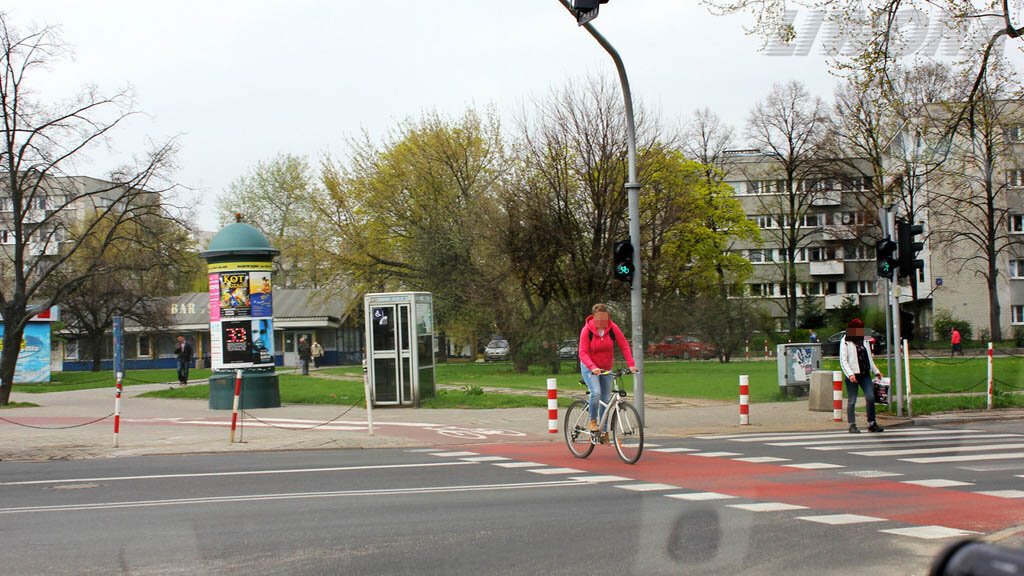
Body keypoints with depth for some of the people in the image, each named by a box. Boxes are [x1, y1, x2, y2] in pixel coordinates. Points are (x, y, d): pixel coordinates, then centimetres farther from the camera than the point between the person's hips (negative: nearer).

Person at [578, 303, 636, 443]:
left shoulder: (612, 328, -12)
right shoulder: (587, 330, -18)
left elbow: (624, 346, -9)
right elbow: (583, 353, -22)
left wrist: (631, 364, -22)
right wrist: (593, 368, -38)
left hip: (606, 368, 3)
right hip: (589, 368, -3)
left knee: (605, 400, 4)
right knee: (596, 392, -26)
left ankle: (604, 432, 14)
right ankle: (592, 421, -5)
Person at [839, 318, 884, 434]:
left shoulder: (864, 340, 16)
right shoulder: (845, 341, -1)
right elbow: (843, 360, -7)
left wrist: (876, 371, 22)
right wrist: (850, 374, -18)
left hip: (865, 374, 5)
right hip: (853, 375, -5)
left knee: (870, 397, -6)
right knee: (852, 401, -1)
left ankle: (872, 423, 2)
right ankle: (852, 425, 7)